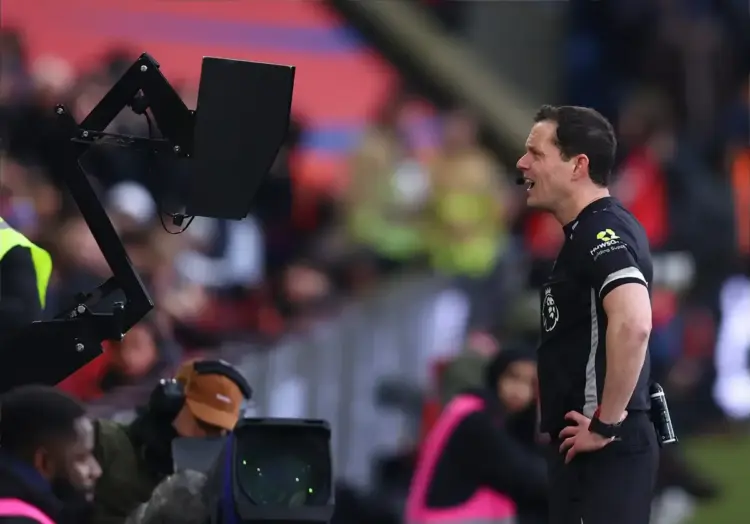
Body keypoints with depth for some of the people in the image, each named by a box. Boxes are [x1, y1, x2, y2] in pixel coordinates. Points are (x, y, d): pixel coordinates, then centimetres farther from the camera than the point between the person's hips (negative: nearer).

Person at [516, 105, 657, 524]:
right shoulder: (592, 231, 17)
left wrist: (605, 424, -25)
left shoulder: (602, 232, -16)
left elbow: (633, 323, -32)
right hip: (586, 448, 11)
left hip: (604, 448, -11)